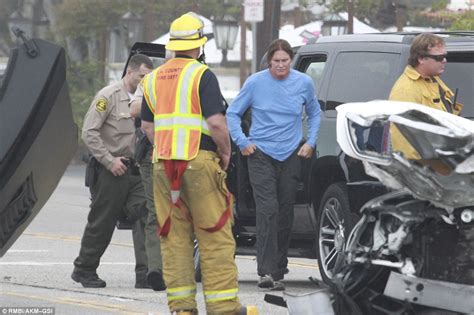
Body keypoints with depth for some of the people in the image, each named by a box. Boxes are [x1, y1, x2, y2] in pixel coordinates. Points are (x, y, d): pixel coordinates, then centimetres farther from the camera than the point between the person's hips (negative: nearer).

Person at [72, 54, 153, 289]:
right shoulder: (109, 96, -7)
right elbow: (89, 132, -11)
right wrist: (109, 160, -14)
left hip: (135, 170, 6)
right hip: (110, 171, -6)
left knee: (145, 216, -9)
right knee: (102, 222, 2)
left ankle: (145, 273, -12)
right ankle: (84, 269, 19)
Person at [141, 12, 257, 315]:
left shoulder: (154, 78, 13)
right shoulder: (202, 75, -9)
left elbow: (147, 125, 17)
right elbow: (216, 122, -16)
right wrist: (225, 152, -2)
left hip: (163, 164, 6)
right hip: (200, 161, -6)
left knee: (174, 237, 8)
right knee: (215, 236, -2)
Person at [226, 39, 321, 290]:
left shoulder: (303, 83, 5)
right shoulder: (255, 83, -1)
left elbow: (314, 114, 22)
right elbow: (233, 113, 8)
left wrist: (311, 142, 11)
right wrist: (242, 142, -1)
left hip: (291, 155, 3)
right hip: (261, 154, -3)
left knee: (285, 214, 4)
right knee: (267, 210, -15)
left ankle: (278, 272, 13)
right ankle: (266, 271, -20)